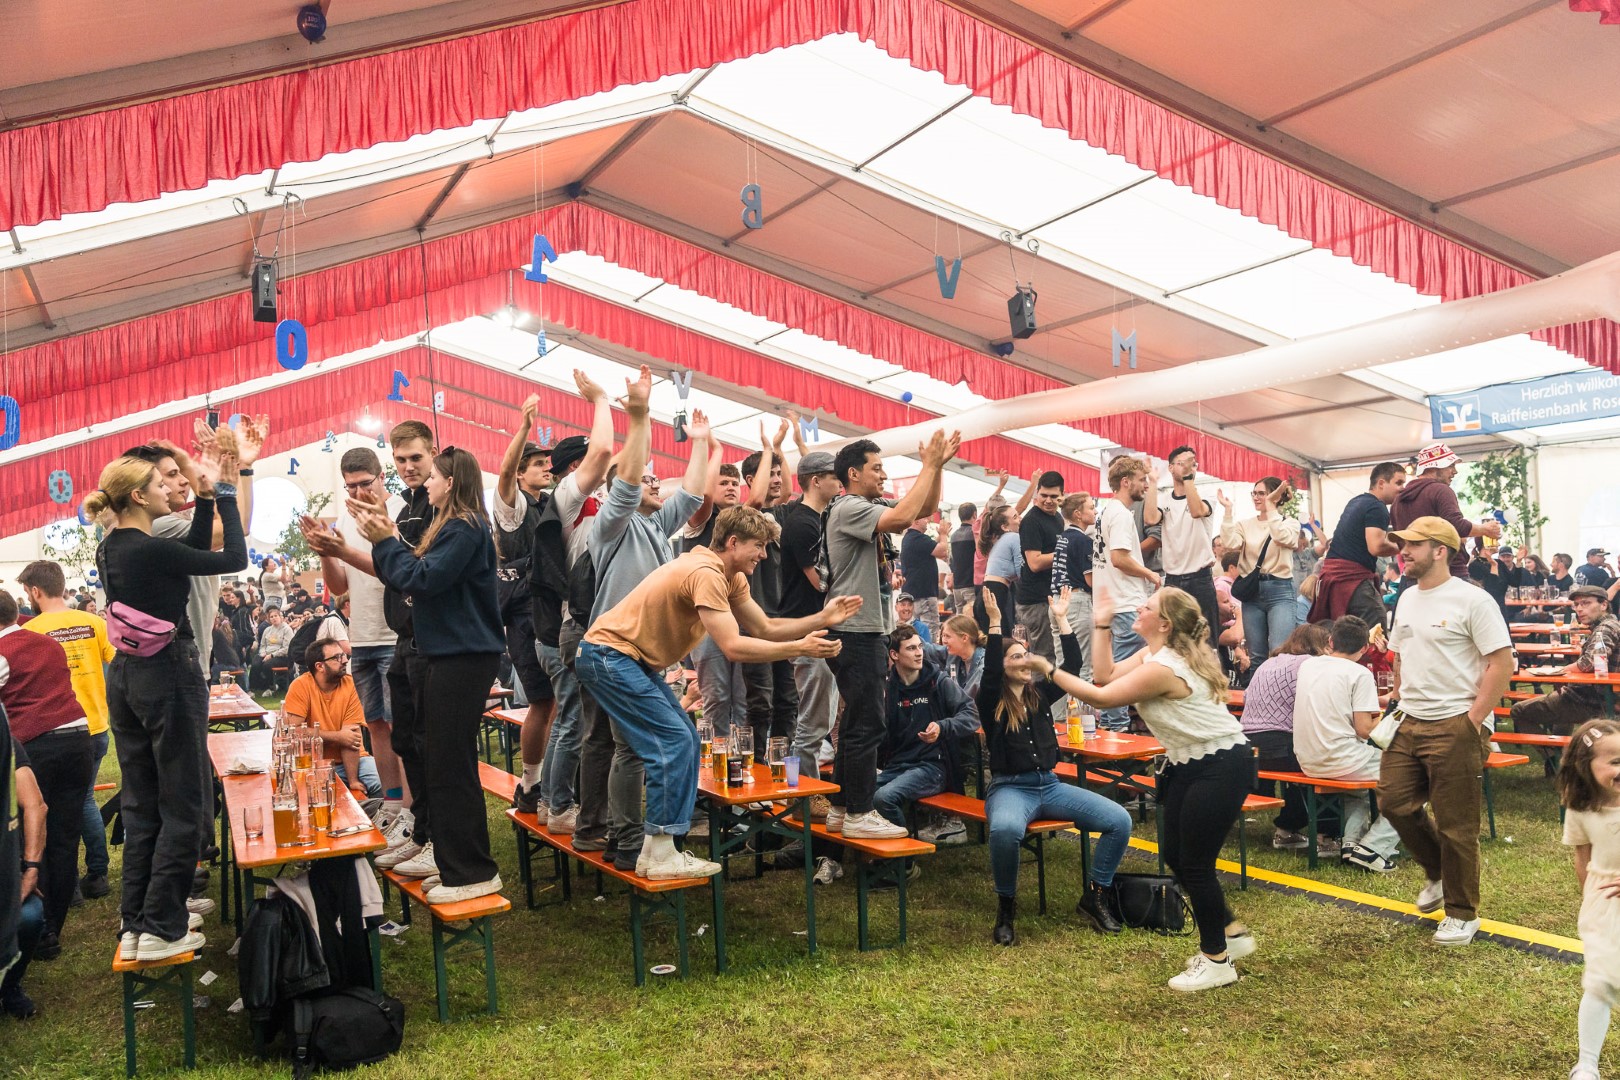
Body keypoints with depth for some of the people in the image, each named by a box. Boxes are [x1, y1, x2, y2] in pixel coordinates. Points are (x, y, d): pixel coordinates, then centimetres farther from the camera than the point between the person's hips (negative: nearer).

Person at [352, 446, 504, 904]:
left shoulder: (466, 528, -15)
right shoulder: (452, 526, 16)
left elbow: (422, 579, -21)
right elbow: (411, 577, 15)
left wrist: (386, 541, -10)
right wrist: (384, 536, 6)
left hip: (465, 658, -10)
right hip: (444, 655, 10)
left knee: (450, 765, -6)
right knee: (438, 761, 17)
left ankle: (472, 872, 2)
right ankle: (444, 850, 30)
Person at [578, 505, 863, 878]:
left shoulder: (732, 578, 8)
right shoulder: (706, 572, -24)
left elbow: (765, 629, 6)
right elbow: (733, 647, -29)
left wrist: (822, 619, -5)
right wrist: (800, 648, -24)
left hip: (633, 660, 11)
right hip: (609, 654, -11)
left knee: (684, 739, 8)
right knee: (673, 742, -14)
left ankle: (659, 847, 13)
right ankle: (659, 856, -8)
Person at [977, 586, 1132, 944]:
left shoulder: (1041, 694, 12)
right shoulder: (992, 701, -2)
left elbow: (1073, 664, 5)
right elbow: (990, 670, -21)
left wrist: (1061, 620, 0)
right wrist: (995, 622, -27)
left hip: (1050, 784, 5)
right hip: (1009, 788, -5)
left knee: (1120, 820, -14)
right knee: (1005, 829, -42)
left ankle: (1095, 896, 4)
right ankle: (1006, 906, -15)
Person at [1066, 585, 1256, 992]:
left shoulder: (1163, 668, -24)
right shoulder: (1152, 653, 6)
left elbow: (1101, 698, -21)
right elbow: (1106, 676, 4)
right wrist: (1100, 625, 3)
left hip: (1222, 766, -10)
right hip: (1190, 763, 10)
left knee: (1194, 862, -3)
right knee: (1174, 855, 13)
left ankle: (1217, 960, 13)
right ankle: (1231, 933, 30)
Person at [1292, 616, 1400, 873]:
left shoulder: (1307, 665, 11)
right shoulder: (1360, 674, -9)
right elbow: (1364, 729, -14)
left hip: (1307, 762, 8)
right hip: (1340, 761, -8)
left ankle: (1350, 841, 15)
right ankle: (1373, 847, -4)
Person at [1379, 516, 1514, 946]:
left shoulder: (1470, 600, -12)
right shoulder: (1407, 599, 11)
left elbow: (1501, 663, -14)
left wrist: (1472, 722, -16)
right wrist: (1399, 698, 11)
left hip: (1454, 726, -7)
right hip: (1410, 724, 7)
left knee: (1456, 825, 1)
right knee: (1394, 802, 9)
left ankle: (1463, 914, 17)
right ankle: (1438, 872, 33)